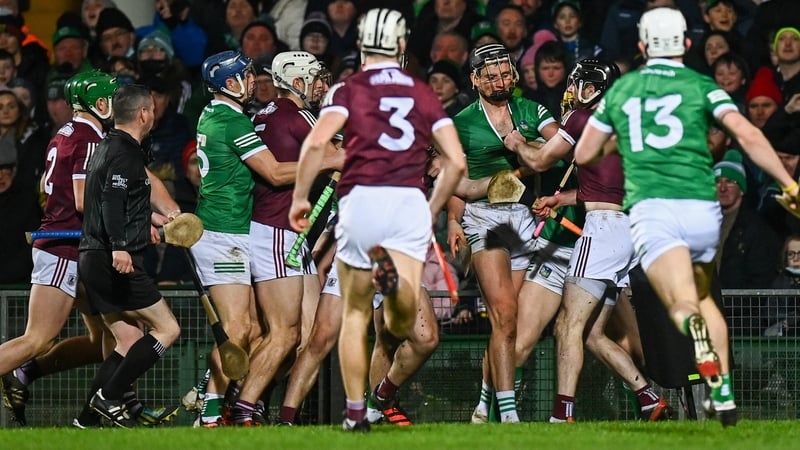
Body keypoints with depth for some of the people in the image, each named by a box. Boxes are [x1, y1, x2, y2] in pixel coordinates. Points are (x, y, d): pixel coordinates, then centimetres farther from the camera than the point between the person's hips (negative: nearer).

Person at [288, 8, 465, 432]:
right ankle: (395, 279, -41)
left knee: (355, 313, 15)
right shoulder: (424, 95, 17)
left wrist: (300, 197, 1)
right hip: (410, 203, 1)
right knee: (402, 324, -7)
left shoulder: (349, 90, 8)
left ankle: (355, 411, 10)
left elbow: (316, 142, -9)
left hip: (362, 200, -1)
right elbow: (456, 161, 12)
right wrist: (431, 210, 25)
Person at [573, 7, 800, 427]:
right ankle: (724, 395, 13)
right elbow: (747, 135, -6)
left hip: (649, 209, -1)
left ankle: (695, 329, -54)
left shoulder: (620, 90, 17)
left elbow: (583, 154, 23)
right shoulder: (701, 86, 9)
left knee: (683, 303, -16)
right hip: (701, 208, 1)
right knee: (704, 296, 24)